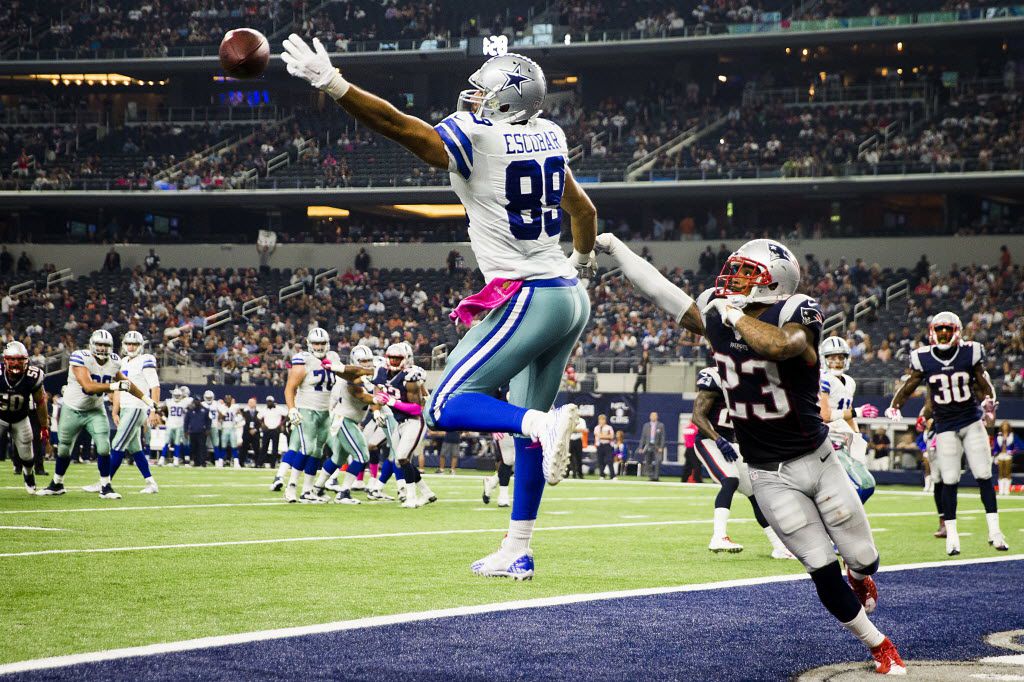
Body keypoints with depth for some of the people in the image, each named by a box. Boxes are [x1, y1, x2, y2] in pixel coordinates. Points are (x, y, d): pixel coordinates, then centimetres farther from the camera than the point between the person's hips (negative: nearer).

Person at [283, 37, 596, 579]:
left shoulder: (475, 138, -12)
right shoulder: (549, 137, 11)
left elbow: (396, 123, -20)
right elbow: (584, 212, 25)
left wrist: (333, 85, -24)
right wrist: (581, 261, 44)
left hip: (527, 300, -8)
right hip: (570, 296, 8)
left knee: (445, 407, -5)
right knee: (527, 424, 14)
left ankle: (544, 422, -29)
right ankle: (517, 551, 15)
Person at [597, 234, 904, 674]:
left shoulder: (794, 315, -18)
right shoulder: (715, 316, -2)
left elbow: (779, 345, -42)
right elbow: (658, 289, 7)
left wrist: (733, 313, -30)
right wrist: (611, 245, 9)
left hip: (817, 460, -3)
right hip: (770, 477, 3)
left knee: (863, 558, 7)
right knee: (822, 570, -3)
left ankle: (859, 576, 45)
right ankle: (878, 646, 15)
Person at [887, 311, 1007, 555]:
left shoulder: (970, 354, -3)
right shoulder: (923, 359, -3)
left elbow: (984, 384, 5)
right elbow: (909, 387, 5)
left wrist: (989, 403, -14)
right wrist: (894, 406, -10)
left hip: (973, 422, 0)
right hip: (945, 427, 0)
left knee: (984, 477, -3)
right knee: (949, 481, -3)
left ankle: (994, 531, 5)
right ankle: (951, 535, 7)